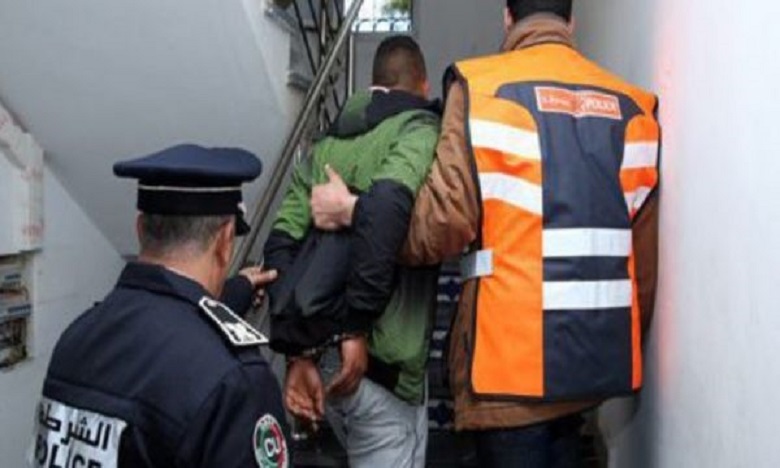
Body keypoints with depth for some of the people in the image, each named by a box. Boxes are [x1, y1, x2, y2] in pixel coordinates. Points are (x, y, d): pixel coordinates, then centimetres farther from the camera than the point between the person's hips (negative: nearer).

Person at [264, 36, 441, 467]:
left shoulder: (327, 144, 15)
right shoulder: (420, 129, -2)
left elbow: (282, 243, 5)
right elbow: (386, 203, -23)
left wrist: (297, 351, 2)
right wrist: (357, 325, -19)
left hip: (319, 354, 7)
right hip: (380, 359, -6)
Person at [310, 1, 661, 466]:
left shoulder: (483, 88, -4)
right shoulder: (632, 106, 8)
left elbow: (444, 220, -12)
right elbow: (644, 250, 7)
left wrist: (351, 212, 3)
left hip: (514, 357, -5)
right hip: (596, 353, 5)